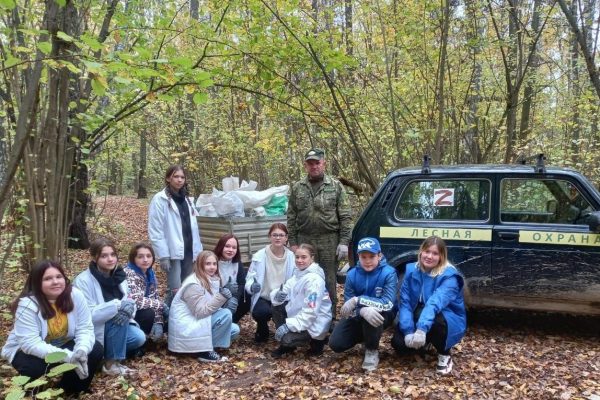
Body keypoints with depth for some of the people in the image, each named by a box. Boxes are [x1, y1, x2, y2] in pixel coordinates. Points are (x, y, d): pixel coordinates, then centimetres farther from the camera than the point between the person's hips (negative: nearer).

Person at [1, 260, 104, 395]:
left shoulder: (75, 295, -17)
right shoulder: (27, 305, -27)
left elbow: (85, 329, -15)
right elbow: (31, 344, -32)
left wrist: (81, 350, -37)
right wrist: (67, 356, -41)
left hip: (63, 345, 4)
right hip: (26, 351, -3)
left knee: (95, 351, -18)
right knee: (37, 368, -34)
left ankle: (76, 391, 6)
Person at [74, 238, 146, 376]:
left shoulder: (118, 276, 1)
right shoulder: (83, 280, -18)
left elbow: (128, 301, 1)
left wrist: (129, 306, -24)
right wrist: (117, 305, -34)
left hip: (116, 327, 5)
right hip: (93, 331, -5)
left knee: (139, 337, -20)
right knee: (118, 316, -30)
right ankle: (111, 363, -15)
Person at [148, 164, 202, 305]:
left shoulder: (186, 199, 15)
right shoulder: (159, 199, -7)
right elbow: (155, 231, -11)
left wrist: (198, 250, 10)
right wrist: (163, 255, -16)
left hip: (189, 251, 7)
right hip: (173, 252, -6)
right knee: (175, 290, -8)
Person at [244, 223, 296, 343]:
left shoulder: (291, 257, -6)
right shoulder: (260, 256, -11)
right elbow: (250, 278, -9)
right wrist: (252, 286, -33)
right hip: (263, 298, -1)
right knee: (262, 312, -32)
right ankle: (262, 330, 7)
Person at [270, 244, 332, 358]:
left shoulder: (314, 279, -25)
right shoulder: (298, 273, 3)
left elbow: (310, 312, -28)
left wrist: (288, 325, -28)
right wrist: (277, 295, -22)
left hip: (315, 323, -9)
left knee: (287, 339, -24)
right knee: (277, 306, 0)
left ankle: (317, 342, 5)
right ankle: (286, 344, 11)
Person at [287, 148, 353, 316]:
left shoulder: (336, 186, 2)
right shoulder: (297, 188, 7)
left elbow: (345, 217, -1)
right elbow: (291, 218, 8)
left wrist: (344, 242, -8)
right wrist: (293, 242, 2)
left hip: (329, 241, -2)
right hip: (305, 240, 2)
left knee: (329, 280, 5)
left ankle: (330, 316, 17)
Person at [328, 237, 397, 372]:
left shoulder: (388, 273, -21)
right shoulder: (352, 274, -12)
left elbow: (388, 304, -31)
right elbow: (348, 308, -16)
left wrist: (357, 300, -36)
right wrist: (363, 311, -40)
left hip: (383, 316, -3)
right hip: (358, 317, 4)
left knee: (374, 310, -38)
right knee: (335, 344, -12)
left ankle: (372, 351, -11)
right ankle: (366, 336, 19)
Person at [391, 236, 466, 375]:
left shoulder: (449, 276, -23)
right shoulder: (411, 270, -8)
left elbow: (435, 302, -40)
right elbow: (405, 302, -12)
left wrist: (422, 329, -54)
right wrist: (408, 331, -26)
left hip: (449, 322, -4)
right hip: (418, 317, 5)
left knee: (433, 320, -38)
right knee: (398, 343, -18)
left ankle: (444, 355, -7)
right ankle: (424, 343, 18)